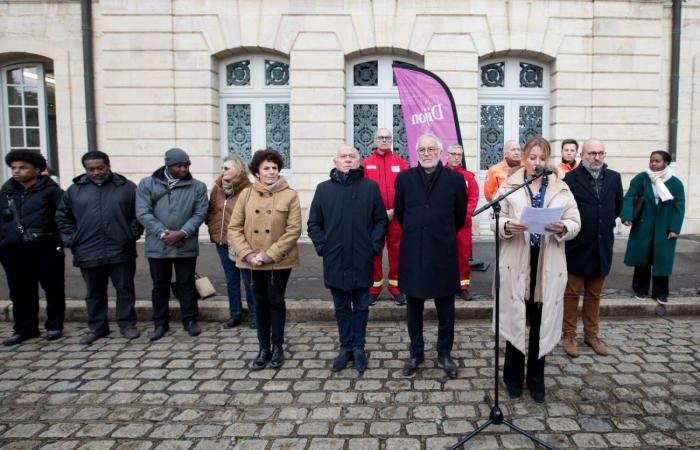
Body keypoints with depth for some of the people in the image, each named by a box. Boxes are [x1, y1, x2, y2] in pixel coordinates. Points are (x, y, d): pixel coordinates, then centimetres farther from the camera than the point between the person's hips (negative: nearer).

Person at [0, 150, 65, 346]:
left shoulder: (50, 190, -2)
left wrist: (60, 242, -14)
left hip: (46, 249, -4)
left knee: (53, 289, 5)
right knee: (20, 292, 11)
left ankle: (54, 326, 19)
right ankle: (24, 329, 24)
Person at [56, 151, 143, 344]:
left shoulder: (126, 187, -2)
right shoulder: (75, 189, 4)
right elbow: (62, 216, 12)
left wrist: (132, 235, -6)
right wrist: (72, 240, 3)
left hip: (121, 251, -2)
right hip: (88, 253, 2)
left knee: (125, 290, 7)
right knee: (94, 293, 14)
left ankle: (127, 324, 20)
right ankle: (97, 327, 27)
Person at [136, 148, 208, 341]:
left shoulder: (197, 187, 1)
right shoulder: (148, 184, 0)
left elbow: (200, 213, -5)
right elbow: (143, 213, -7)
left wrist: (182, 233, -17)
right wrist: (163, 233, -16)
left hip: (186, 246, 0)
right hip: (157, 246, 1)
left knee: (186, 284, 9)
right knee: (160, 286, 12)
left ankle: (190, 320, 24)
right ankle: (160, 324, 25)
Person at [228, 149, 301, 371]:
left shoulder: (290, 195, -5)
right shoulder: (247, 194, 2)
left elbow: (294, 230, -11)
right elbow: (234, 227, 1)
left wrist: (269, 254, -16)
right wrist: (247, 254, -12)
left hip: (279, 261, -2)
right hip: (251, 261, 3)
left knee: (276, 302, 8)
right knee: (260, 303, 12)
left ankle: (278, 348, 24)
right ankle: (264, 349, 26)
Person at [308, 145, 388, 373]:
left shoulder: (370, 187, 1)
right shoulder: (324, 188, 4)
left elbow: (381, 220, 3)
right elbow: (314, 223, 7)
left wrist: (374, 245, -7)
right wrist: (322, 246, -3)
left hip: (362, 260, -1)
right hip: (334, 261, 2)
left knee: (361, 306, 10)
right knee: (341, 307, 13)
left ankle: (358, 348, 25)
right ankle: (345, 348, 25)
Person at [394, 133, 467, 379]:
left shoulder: (455, 179, -2)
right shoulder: (404, 178, 2)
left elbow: (460, 216, 11)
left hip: (443, 252, -1)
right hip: (412, 252, 1)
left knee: (445, 307, 9)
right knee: (413, 306, 11)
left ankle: (444, 353, 26)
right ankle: (416, 352, 27)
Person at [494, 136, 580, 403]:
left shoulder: (561, 188, 6)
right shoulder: (509, 186, 3)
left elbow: (575, 223, 1)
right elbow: (495, 221, -1)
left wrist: (562, 228, -20)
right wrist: (507, 226, -22)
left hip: (548, 265, 1)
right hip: (517, 263, -1)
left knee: (542, 323, 8)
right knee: (515, 320, 6)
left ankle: (536, 381, 26)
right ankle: (513, 378, 24)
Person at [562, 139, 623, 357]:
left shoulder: (613, 177, 5)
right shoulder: (571, 179, -11)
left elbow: (618, 206, 18)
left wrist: (607, 224, 16)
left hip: (602, 247, 4)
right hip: (577, 247, -4)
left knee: (594, 295, 15)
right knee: (571, 294, 7)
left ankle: (591, 334, 28)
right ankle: (569, 335, 18)